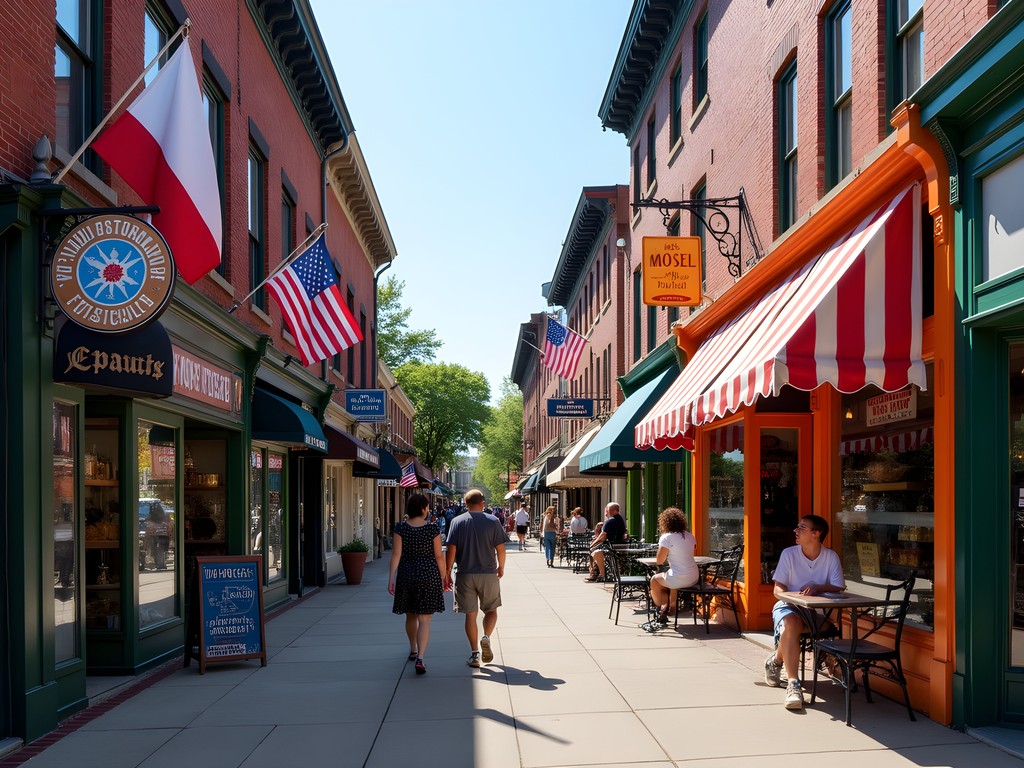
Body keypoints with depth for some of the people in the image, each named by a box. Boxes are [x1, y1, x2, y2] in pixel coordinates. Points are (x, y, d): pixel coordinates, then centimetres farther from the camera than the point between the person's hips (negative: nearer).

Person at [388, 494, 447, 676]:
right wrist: (443, 577, 5)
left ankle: (413, 650, 39)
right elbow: (439, 556, -5)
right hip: (429, 574, -2)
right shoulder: (432, 528, -9)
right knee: (424, 619, -2)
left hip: (407, 574, 3)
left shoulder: (401, 528, -5)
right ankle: (420, 658, -15)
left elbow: (396, 554, -7)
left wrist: (391, 578, -4)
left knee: (410, 616, 21)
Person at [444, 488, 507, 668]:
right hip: (489, 574, 0)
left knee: (470, 614, 8)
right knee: (491, 610, 16)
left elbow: (451, 550, -6)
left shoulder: (457, 522, -1)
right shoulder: (492, 521, -2)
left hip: (465, 574, 0)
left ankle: (474, 654, 8)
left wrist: (447, 573, 2)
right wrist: (501, 567, 15)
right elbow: (500, 548, -2)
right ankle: (486, 637, -9)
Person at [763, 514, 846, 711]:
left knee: (798, 625, -36)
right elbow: (778, 589, -1)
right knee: (791, 622, -38)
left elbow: (838, 588, -5)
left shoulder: (831, 557, 0)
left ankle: (777, 660, -6)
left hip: (817, 610, 1)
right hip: (788, 606, -1)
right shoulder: (789, 554, -1)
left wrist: (817, 587, -24)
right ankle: (793, 684, -37)